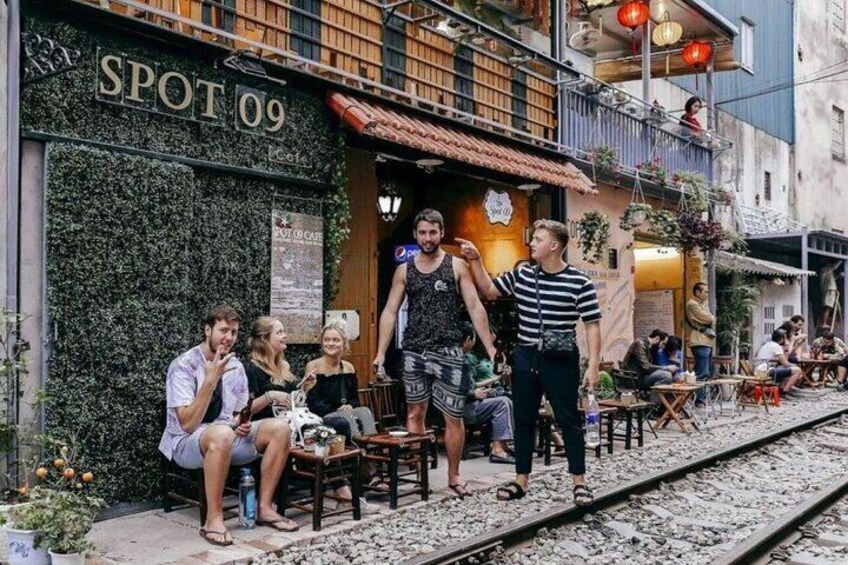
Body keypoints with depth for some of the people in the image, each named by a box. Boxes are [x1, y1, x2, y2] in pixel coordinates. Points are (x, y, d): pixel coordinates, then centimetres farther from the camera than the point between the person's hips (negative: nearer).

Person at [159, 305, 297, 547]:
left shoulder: (236, 367, 4)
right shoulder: (183, 366, -14)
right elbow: (188, 424, -23)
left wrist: (243, 425, -9)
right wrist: (211, 379, -28)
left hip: (228, 438, 6)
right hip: (186, 443, -6)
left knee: (279, 428, -15)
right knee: (221, 434, -40)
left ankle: (264, 508, -8)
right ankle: (214, 519, -29)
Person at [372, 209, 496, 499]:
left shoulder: (457, 266, 2)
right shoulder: (404, 270, 8)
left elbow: (475, 308, -2)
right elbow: (390, 312, 8)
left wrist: (490, 348, -9)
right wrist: (381, 352, 0)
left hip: (449, 352, -2)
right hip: (414, 352, 2)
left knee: (453, 418, 3)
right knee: (414, 414, 8)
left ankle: (453, 475, 19)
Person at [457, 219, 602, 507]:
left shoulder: (579, 282, -9)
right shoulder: (521, 276, 5)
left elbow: (592, 326, -8)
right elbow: (489, 291, 15)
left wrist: (593, 365, -14)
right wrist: (475, 260, 3)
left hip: (561, 360, -5)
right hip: (525, 357, 5)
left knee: (569, 420, 3)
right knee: (523, 420, 11)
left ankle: (579, 481, 15)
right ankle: (521, 479, 21)